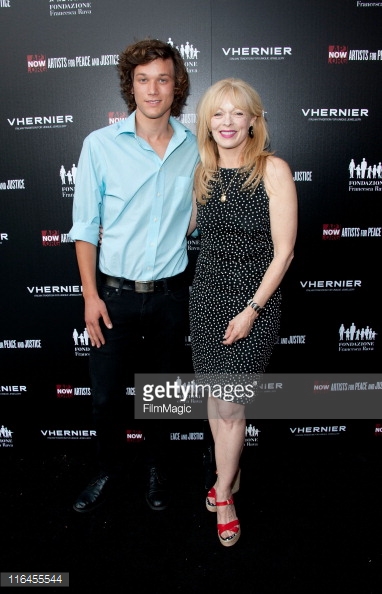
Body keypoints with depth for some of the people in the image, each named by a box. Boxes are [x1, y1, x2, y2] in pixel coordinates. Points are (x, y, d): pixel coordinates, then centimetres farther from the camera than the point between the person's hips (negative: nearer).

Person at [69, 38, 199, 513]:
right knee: (105, 395, 9)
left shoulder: (195, 149, 0)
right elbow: (85, 227, -3)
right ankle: (108, 470, 37)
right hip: (115, 293, -1)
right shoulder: (100, 145, -6)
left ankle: (155, 468, 41)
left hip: (170, 294, 2)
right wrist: (91, 295, -8)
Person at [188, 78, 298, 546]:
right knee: (215, 394, 14)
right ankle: (229, 476, 38)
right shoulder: (202, 172, 6)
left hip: (253, 299, -4)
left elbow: (284, 250, -11)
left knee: (231, 405, 1)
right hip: (206, 295, 5)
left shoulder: (273, 169, -9)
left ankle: (223, 491, 27)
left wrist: (252, 309, -14)